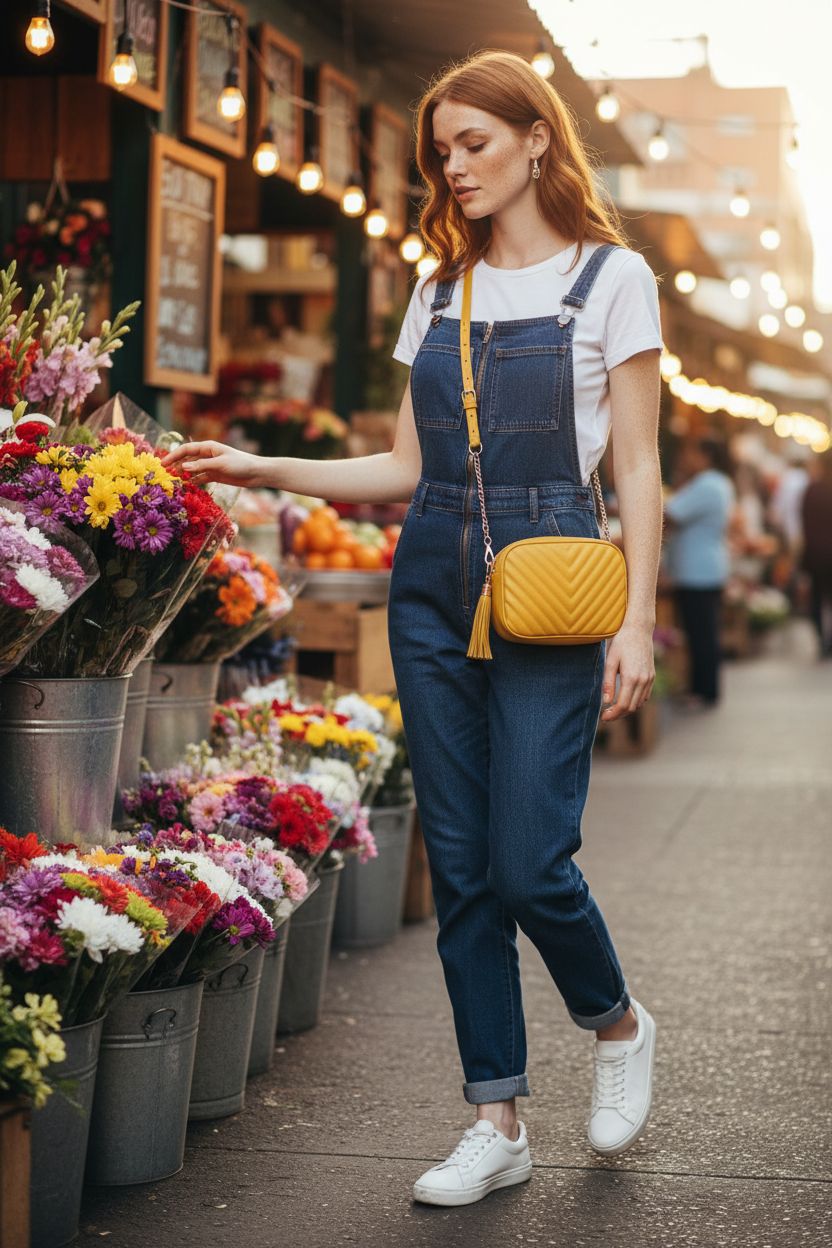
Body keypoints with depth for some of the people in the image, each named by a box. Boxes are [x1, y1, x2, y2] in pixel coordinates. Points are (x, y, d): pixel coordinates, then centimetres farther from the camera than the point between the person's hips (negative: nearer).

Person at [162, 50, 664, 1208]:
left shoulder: (611, 277, 0)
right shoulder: (439, 291, 14)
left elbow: (638, 470, -2)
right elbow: (406, 467, 14)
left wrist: (636, 623, -10)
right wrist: (262, 469, 4)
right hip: (433, 592, 5)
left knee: (530, 860, -9)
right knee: (460, 864, 4)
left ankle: (618, 1024, 23)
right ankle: (498, 1121, 14)